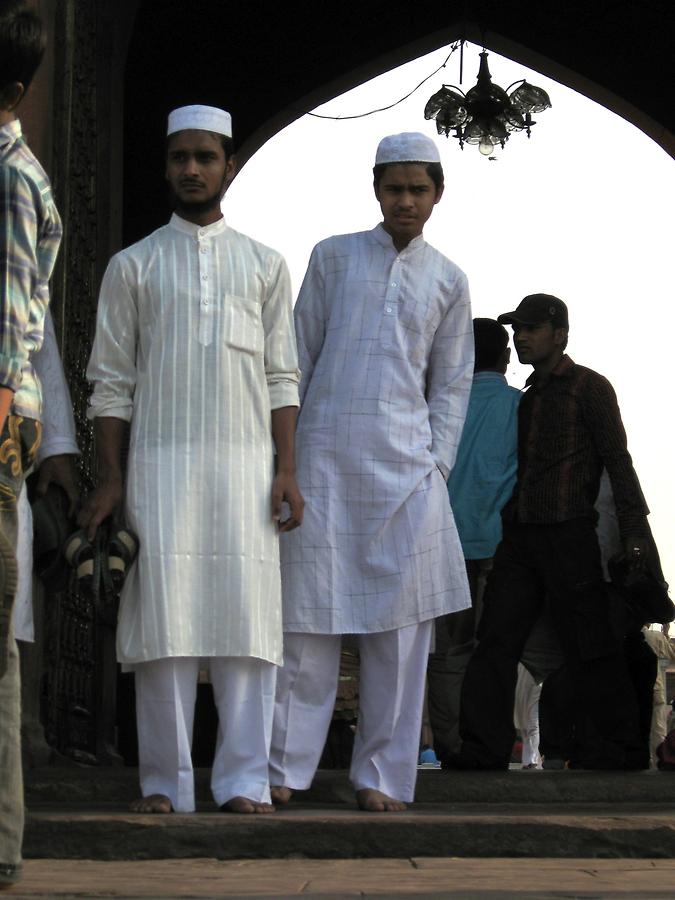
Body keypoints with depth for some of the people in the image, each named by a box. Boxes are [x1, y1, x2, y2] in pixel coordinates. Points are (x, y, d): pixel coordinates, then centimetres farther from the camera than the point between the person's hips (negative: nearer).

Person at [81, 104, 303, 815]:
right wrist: (108, 482, -1)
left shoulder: (264, 265, 15)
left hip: (245, 462, 1)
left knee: (247, 616, -5)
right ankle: (165, 782, -2)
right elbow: (111, 382, 8)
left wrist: (287, 470, 0)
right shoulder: (133, 265, 11)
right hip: (160, 459, -1)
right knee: (164, 618, -6)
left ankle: (244, 781, -3)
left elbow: (281, 376, 11)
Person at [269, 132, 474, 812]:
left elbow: (451, 384, 14)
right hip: (324, 456, -1)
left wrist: (436, 466, 3)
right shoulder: (333, 257, 8)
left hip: (405, 464, 1)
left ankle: (381, 774, 6)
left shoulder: (448, 281, 11)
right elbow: (298, 357, 9)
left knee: (399, 624, -1)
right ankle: (285, 766, 5)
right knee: (308, 612, -2)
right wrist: (281, 450, 4)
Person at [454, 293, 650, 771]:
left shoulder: (589, 388, 0)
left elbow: (618, 461, -6)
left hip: (569, 535, -7)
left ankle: (620, 745, 7)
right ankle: (483, 747, -2)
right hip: (518, 537, 7)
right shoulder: (526, 398, 20)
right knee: (496, 639, -2)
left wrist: (634, 531, -13)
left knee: (589, 647, -2)